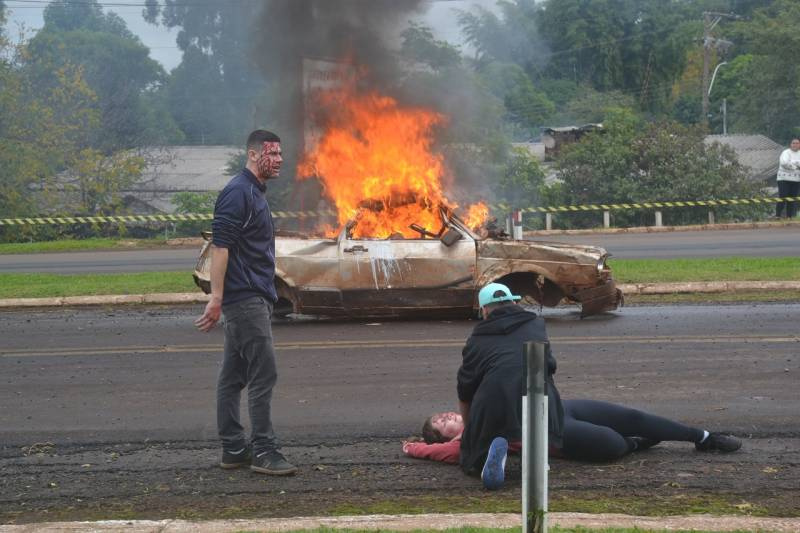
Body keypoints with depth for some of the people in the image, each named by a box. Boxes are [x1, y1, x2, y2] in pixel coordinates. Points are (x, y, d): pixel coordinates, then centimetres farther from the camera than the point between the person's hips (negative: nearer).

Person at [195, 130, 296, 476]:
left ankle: (233, 449, 14)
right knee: (263, 373, -9)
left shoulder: (254, 193, 18)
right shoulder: (238, 192, -13)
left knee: (234, 376, 10)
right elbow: (220, 245, -19)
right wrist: (216, 298, -23)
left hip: (253, 298, 10)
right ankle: (263, 451, -4)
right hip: (246, 298, -10)